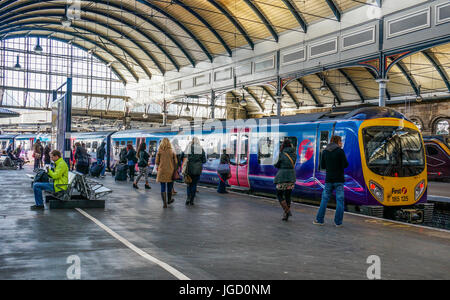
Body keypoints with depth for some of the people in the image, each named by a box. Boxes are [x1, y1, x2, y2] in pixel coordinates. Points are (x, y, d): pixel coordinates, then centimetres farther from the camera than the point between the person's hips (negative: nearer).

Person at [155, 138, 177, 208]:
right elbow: (175, 162, -2)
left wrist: (157, 168, 14)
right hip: (170, 171, 1)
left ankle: (164, 203, -2)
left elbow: (156, 162, -1)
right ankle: (169, 200, 33)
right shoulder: (172, 151, -3)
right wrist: (175, 170, 9)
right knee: (169, 187, 17)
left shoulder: (159, 151, -4)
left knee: (163, 187, 5)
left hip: (162, 171, -1)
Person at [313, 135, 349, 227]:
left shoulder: (325, 152, 6)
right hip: (339, 180, -4)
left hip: (328, 179, 4)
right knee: (340, 200, 3)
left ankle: (319, 220, 14)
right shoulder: (340, 151, -8)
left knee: (324, 199, 12)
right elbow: (345, 164, -10)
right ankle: (338, 222, 5)